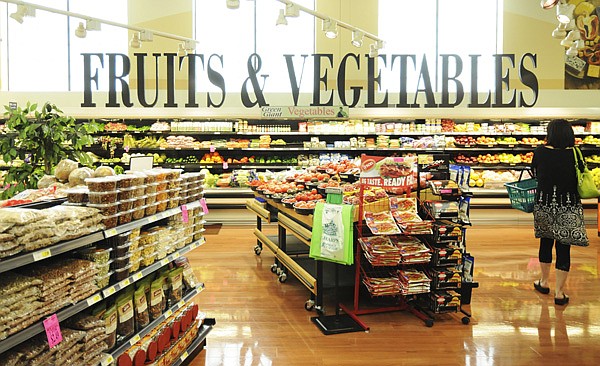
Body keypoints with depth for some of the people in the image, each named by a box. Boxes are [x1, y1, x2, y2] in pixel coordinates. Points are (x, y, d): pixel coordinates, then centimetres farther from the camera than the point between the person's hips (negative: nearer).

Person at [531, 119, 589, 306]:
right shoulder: (575, 154, -9)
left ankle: (544, 282, 35)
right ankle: (559, 293, 11)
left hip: (544, 204, 1)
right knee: (563, 248, 6)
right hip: (569, 209, -1)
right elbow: (580, 180, 1)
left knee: (546, 243, 19)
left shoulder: (540, 151, -8)